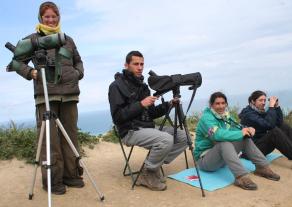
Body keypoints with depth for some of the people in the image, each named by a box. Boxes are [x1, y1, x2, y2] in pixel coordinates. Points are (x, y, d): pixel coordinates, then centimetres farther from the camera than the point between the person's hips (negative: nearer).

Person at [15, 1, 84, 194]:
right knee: (50, 138, -5)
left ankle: (71, 175, 16)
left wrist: (78, 73, 8)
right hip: (45, 95, -3)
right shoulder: (33, 39, 9)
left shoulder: (68, 39, 18)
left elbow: (78, 61, 27)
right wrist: (30, 72, -6)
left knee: (70, 135, 5)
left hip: (70, 94, 4)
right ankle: (53, 180, 5)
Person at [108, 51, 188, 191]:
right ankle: (147, 174, -8)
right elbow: (117, 116, -17)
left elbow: (150, 114, 15)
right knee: (166, 140, -30)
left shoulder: (142, 85, 16)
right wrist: (140, 104, -20)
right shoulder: (117, 86, -7)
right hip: (131, 132, -8)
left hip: (148, 128, 8)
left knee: (183, 137, -3)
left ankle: (156, 165, 4)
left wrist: (168, 105, 0)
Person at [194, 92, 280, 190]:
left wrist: (247, 130, -18)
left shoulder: (225, 116, 5)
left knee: (245, 138, -5)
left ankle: (263, 167, -4)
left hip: (222, 157, 7)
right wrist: (240, 133, -30)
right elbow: (217, 135, -36)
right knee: (225, 143, -35)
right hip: (205, 158, -7)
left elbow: (237, 130, 4)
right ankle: (241, 177, -41)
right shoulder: (206, 118, -19)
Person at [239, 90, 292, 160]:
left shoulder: (261, 111, 8)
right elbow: (268, 124, -30)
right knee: (274, 131, -29)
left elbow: (279, 122, 1)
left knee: (284, 127, 1)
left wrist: (277, 106, -7)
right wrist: (271, 106, -23)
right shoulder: (248, 113, -17)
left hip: (263, 143, 9)